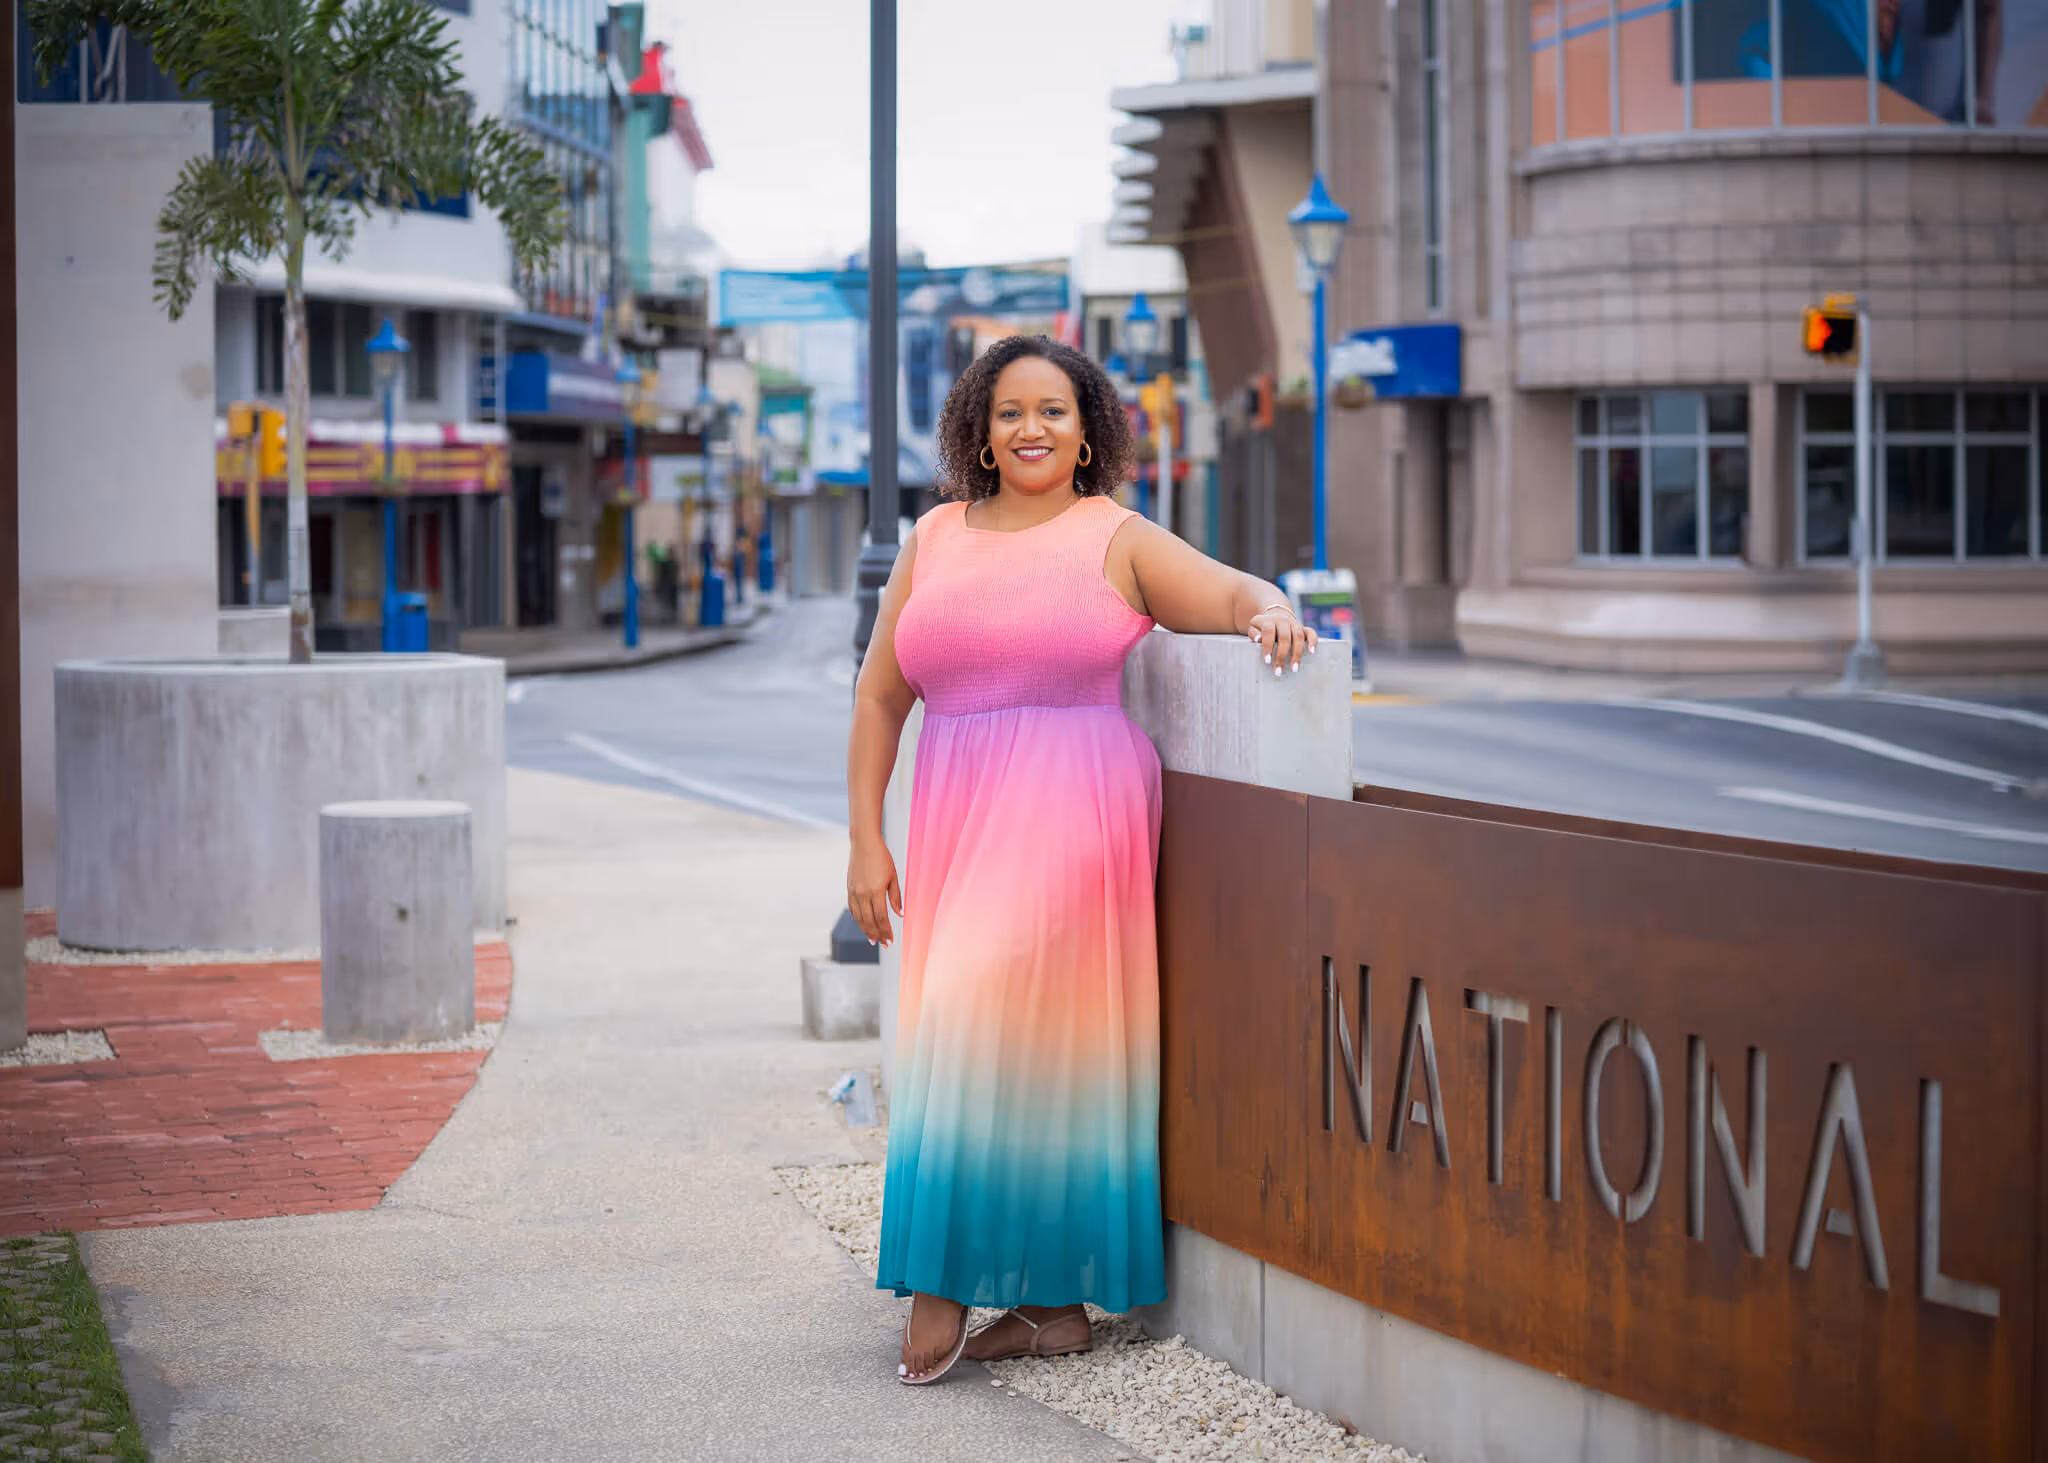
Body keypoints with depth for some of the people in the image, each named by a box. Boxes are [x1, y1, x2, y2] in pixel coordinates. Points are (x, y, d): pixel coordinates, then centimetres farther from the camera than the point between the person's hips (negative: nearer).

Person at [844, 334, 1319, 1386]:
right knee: (1028, 1051, 4)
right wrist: (865, 842, 8)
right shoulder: (935, 537, 14)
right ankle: (1054, 1306, 10)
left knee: (985, 1028, -13)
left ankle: (943, 1283, -7)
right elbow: (879, 696, 14)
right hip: (960, 825, 4)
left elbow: (1241, 594, 0)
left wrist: (1270, 616, -25)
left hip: (1075, 816, -4)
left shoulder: (1117, 539, 5)